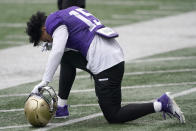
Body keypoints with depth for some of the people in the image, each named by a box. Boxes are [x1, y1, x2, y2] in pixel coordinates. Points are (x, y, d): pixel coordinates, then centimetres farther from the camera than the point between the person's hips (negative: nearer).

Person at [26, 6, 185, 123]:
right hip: (115, 55, 10)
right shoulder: (67, 15, 25)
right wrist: (54, 44, 24)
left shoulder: (55, 23, -2)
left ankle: (162, 104, -12)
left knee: (114, 117, -2)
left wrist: (45, 81, -19)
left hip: (106, 65, -10)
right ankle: (60, 107, 20)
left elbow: (57, 53, -17)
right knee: (67, 58, 21)